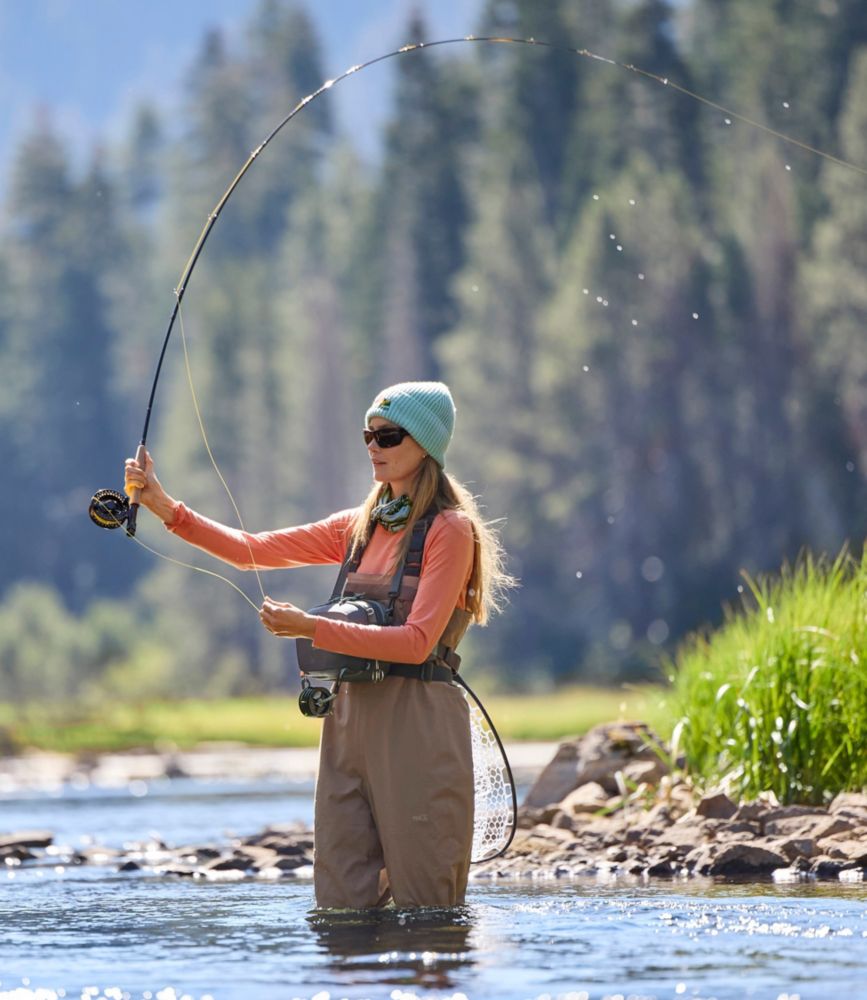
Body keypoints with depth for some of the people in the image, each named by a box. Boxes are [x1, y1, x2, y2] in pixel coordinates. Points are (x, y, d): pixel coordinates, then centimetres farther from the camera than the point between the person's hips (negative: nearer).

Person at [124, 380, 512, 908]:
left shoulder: (450, 529, -6)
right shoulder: (360, 527, 16)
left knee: (423, 907, -4)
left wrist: (311, 628, -20)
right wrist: (166, 507, 2)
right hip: (351, 717, 7)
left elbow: (417, 641, -16)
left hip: (417, 723, -7)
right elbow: (255, 549, 12)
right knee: (343, 903, 4)